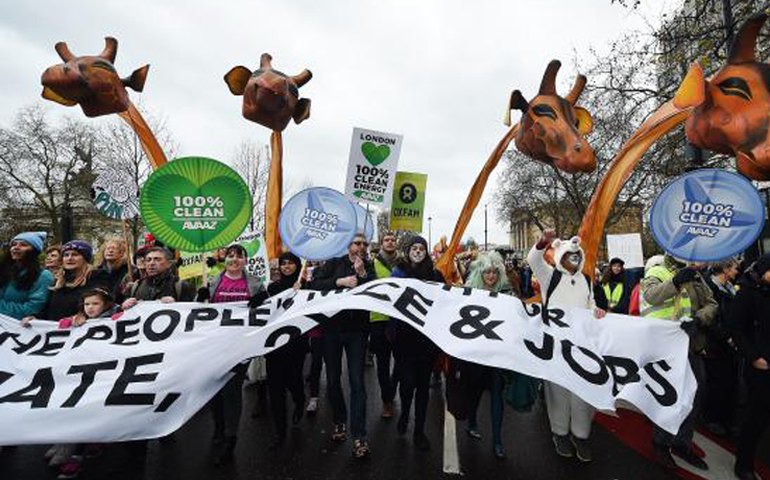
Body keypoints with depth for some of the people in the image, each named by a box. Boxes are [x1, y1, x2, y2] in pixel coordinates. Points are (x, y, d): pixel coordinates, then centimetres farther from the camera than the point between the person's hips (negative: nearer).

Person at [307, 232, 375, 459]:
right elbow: (313, 284, -9)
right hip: (332, 327, 1)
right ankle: (339, 421, 33)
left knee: (357, 381, -3)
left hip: (357, 329, -1)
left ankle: (359, 435, 4)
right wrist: (340, 281, -18)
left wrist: (362, 273, -16)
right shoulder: (334, 264, 4)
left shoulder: (369, 268, 7)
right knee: (332, 379, 12)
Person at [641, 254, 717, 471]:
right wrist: (678, 279, -37)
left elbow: (711, 304, 8)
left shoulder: (696, 277, 10)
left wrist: (698, 319, -11)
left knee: (695, 394, 14)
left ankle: (682, 442, 33)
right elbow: (652, 296, -26)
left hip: (692, 344, 6)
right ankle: (661, 442, 24)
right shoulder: (657, 273, -7)